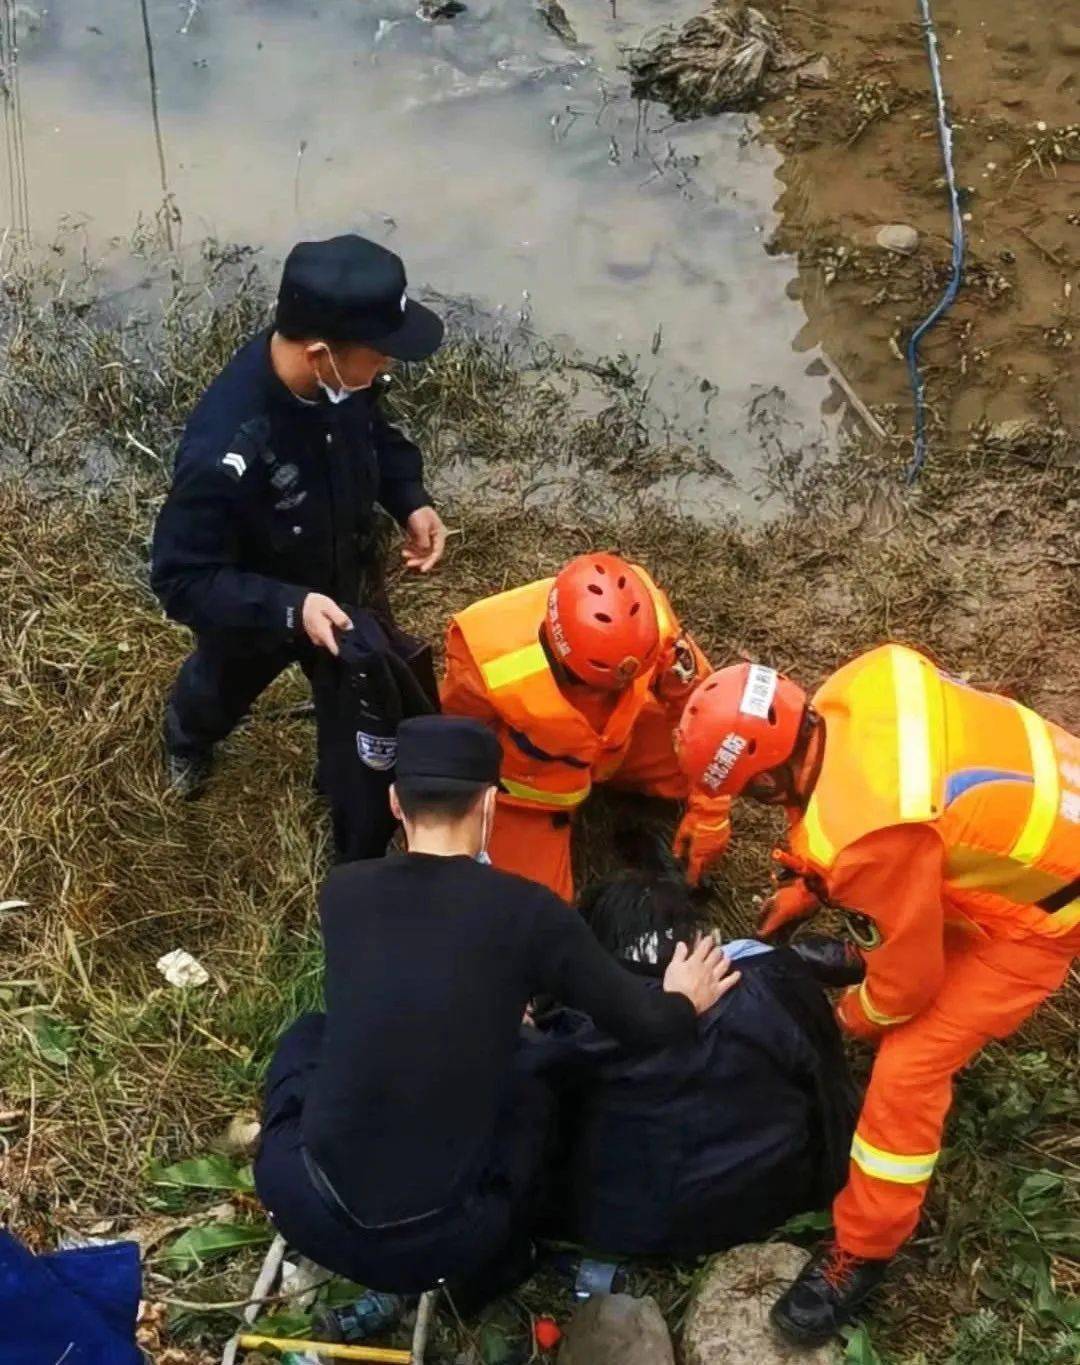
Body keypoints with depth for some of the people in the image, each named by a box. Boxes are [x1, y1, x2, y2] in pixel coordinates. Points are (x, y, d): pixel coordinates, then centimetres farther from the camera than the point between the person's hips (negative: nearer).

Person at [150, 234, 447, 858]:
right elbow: (181, 578, -34)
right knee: (219, 691, 32)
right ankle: (187, 743, 71)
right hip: (254, 613, -4)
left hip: (349, 584, 4)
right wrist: (289, 610, -44)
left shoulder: (340, 377, -26)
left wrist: (411, 498, -17)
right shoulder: (224, 450, -47)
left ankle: (365, 858, 52)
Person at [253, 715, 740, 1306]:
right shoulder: (527, 909, -8)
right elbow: (642, 1027, 4)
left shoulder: (342, 890, 1)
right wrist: (684, 1002, 27)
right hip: (437, 1244, -2)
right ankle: (490, 1267, 30)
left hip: (306, 1211, 2)